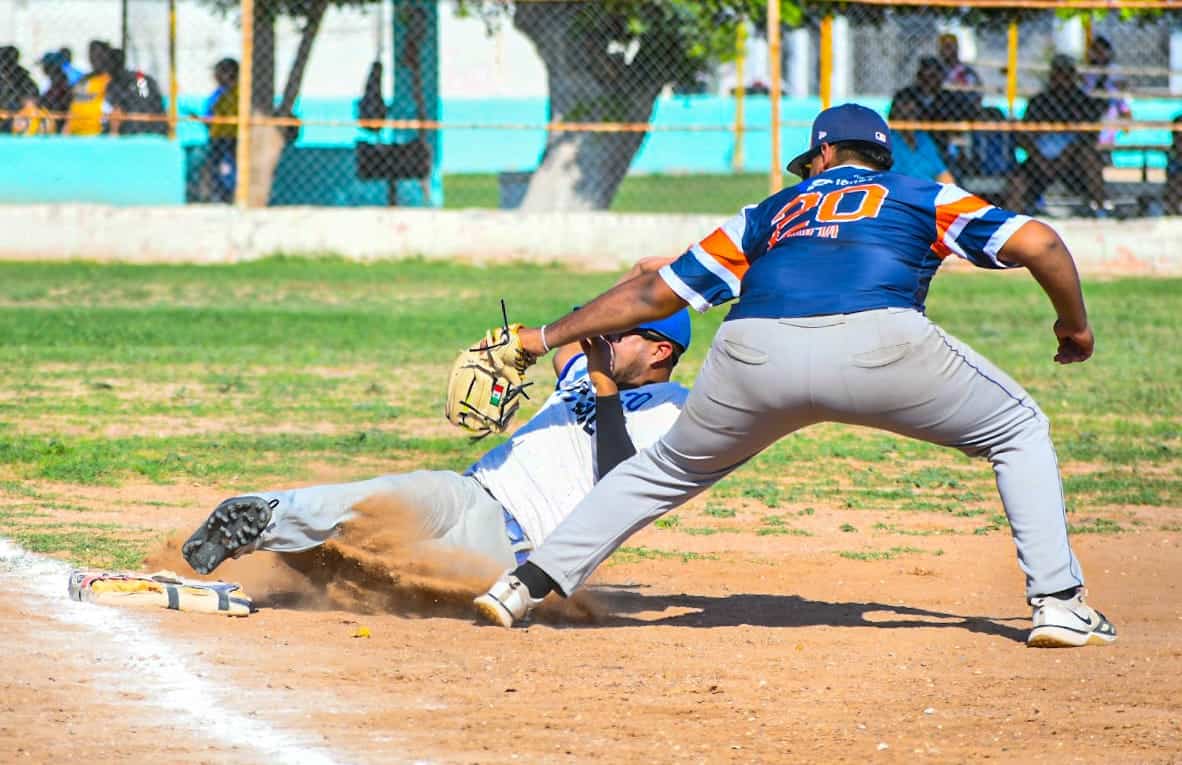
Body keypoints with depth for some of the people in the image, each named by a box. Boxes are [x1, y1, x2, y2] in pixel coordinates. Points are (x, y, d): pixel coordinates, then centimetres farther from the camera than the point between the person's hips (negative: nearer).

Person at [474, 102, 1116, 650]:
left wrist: (545, 337, 45)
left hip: (756, 353, 3)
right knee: (1019, 433, 19)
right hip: (878, 343, -3)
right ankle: (1058, 602, 5)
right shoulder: (926, 198, 30)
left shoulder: (772, 212, 35)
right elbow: (1037, 242, 17)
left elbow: (658, 292, 35)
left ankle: (528, 586, 22)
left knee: (667, 470, 28)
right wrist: (1074, 325, 35)